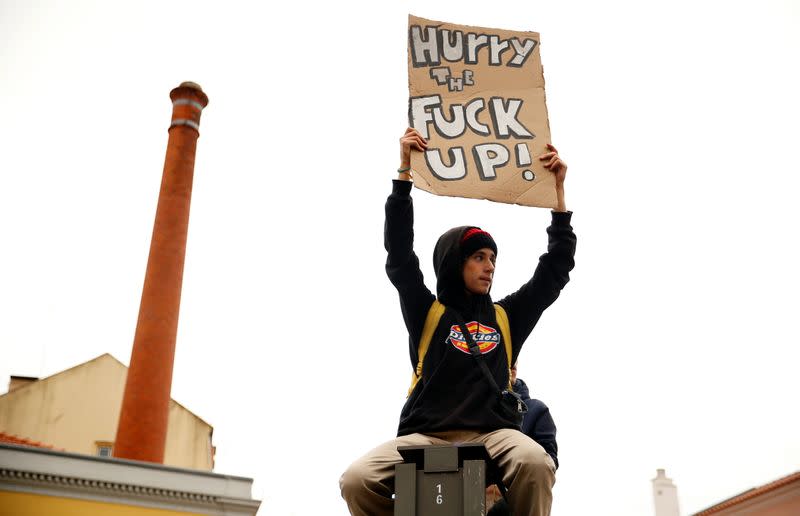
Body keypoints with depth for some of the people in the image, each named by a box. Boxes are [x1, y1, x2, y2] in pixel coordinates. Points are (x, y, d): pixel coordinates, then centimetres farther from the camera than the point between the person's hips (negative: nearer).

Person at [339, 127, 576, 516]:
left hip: (492, 434, 1)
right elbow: (399, 254, 6)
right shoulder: (427, 312, 13)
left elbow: (556, 268, 21)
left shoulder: (508, 316, 20)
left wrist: (558, 190, 18)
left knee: (535, 463, -34)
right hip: (425, 436, -1)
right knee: (357, 479, -27)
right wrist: (405, 170, 2)